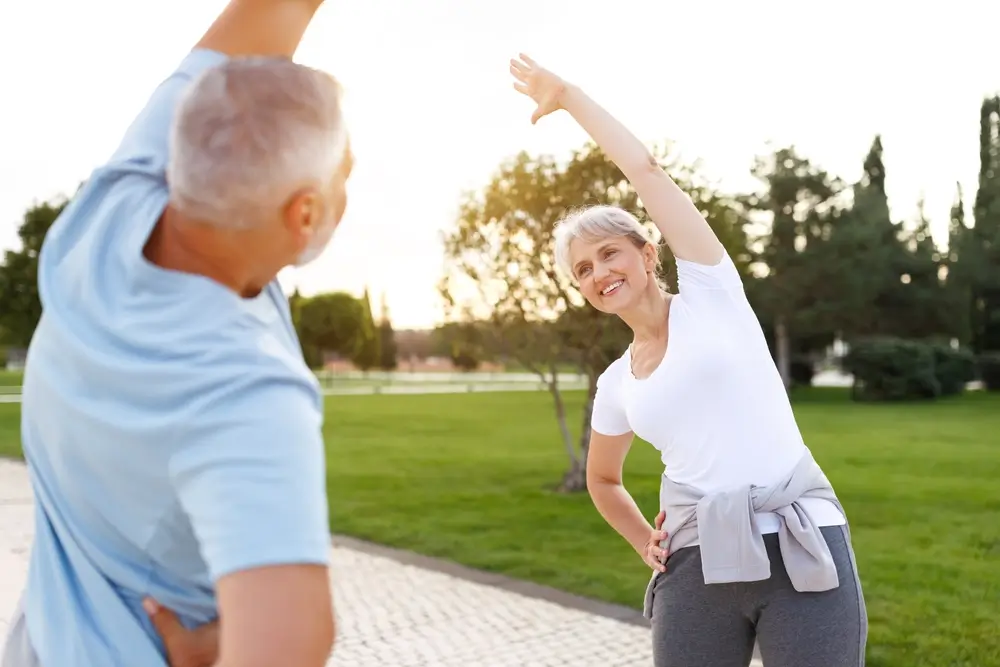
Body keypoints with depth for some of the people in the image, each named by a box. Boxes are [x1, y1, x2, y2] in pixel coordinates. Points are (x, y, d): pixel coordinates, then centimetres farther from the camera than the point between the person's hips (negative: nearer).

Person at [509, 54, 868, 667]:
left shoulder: (711, 293, 3)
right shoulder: (616, 386, 13)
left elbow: (646, 169, -1)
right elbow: (603, 479, 29)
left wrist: (567, 95, 7)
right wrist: (646, 544, 13)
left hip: (803, 551, -3)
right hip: (698, 566, 4)